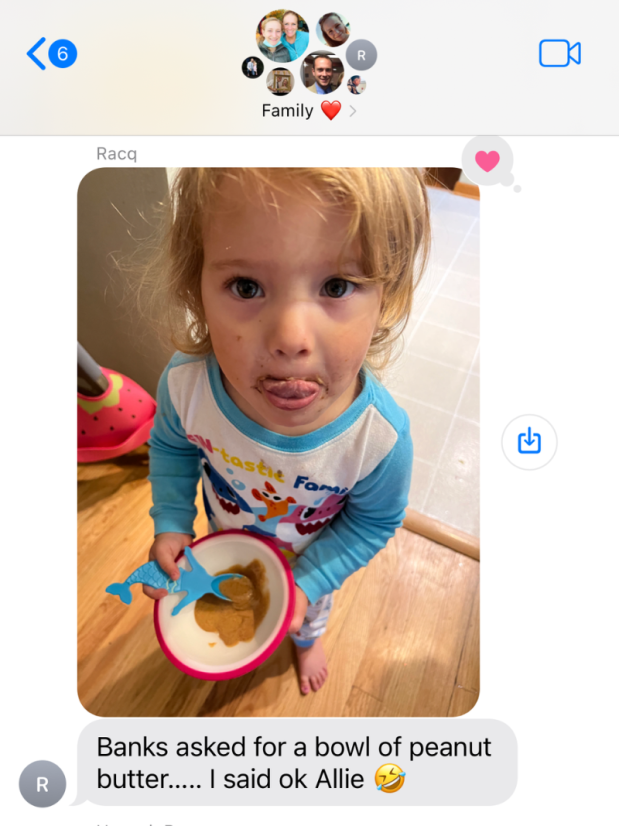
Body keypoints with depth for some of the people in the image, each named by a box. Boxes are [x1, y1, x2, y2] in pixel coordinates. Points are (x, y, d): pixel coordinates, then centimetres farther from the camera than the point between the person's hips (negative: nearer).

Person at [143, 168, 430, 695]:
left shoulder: (381, 437, -41)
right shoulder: (186, 384, -36)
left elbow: (374, 521, -19)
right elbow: (172, 448, -11)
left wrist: (308, 581, -20)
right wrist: (170, 523, -15)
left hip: (311, 555, -1)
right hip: (227, 537, 2)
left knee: (313, 606, 35)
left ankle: (308, 639, 74)